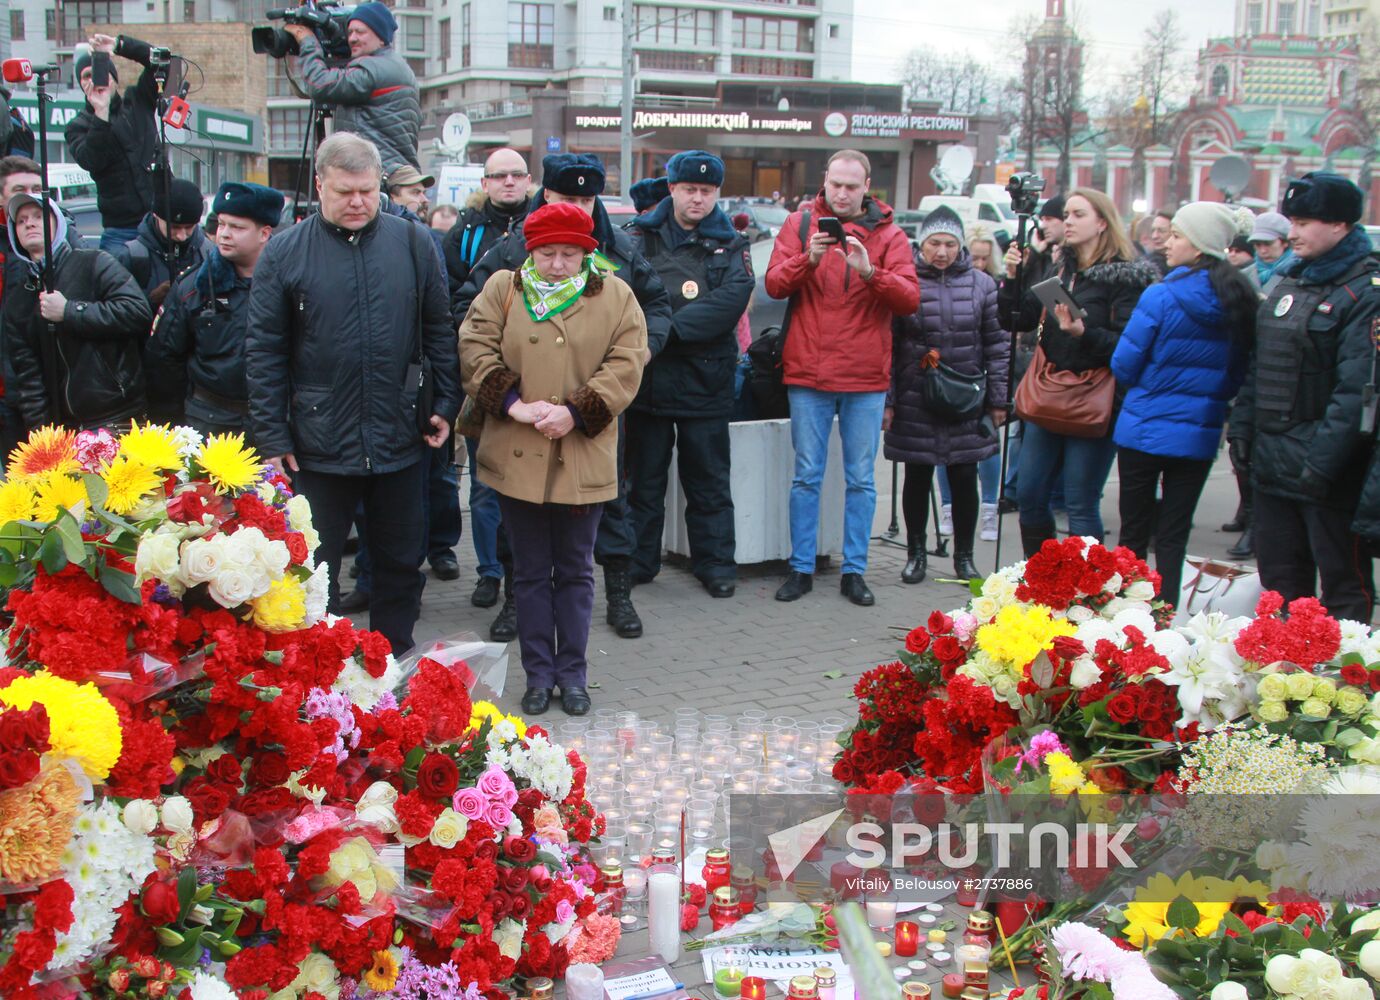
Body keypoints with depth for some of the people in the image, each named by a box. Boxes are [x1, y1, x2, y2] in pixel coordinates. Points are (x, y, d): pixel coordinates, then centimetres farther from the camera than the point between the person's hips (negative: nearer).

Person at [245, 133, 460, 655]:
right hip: (318, 443, -2)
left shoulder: (412, 242, 2)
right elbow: (263, 352, -3)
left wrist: (447, 404, 3)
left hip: (399, 438, 2)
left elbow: (440, 330, 8)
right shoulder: (284, 252, -3)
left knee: (401, 561, 14)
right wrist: (272, 437, -6)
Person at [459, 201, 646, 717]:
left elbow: (626, 364, -4)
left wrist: (576, 412, -14)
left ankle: (572, 671, 21)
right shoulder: (502, 289, 6)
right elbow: (475, 347, -2)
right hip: (517, 457, 1)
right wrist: (513, 404, -15)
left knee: (575, 571, 10)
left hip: (583, 458, -1)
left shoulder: (615, 296, 3)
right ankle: (539, 672, 20)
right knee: (530, 571, 10)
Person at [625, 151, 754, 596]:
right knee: (644, 475, 9)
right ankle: (637, 562, 20)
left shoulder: (730, 244, 5)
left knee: (708, 478, 8)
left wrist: (671, 328, -19)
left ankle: (714, 563, 18)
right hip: (647, 376, 1)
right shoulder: (643, 237, 7)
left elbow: (732, 299, -12)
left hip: (705, 378, 0)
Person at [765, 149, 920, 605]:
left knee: (861, 479, 5)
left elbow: (909, 299, -9)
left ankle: (854, 571, 14)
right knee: (806, 476, 5)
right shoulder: (800, 224, 4)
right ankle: (801, 569, 14)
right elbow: (774, 284, -6)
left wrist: (870, 272, -25)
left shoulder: (889, 234, 3)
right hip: (808, 372, 0)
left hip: (866, 378, 0)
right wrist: (808, 258, -23)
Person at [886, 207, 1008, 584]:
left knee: (965, 479, 6)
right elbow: (888, 345, 0)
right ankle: (915, 554, 22)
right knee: (917, 479, 7)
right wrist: (886, 400, -3)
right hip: (915, 403, -1)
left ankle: (964, 556, 21)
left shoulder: (980, 283, 4)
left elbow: (995, 345, 7)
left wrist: (998, 399, 4)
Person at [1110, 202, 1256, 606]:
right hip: (1201, 433, 4)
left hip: (1145, 430, -4)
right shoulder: (1241, 303, -1)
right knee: (1174, 536, 11)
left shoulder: (1161, 297, -15)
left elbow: (1124, 365, -8)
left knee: (1134, 532, 8)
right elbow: (1238, 375, 8)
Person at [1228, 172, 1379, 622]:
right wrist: (1242, 428, 11)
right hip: (1272, 462, 8)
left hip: (1327, 470, -8)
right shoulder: (1289, 282, 14)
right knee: (1280, 582, 16)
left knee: (1344, 585, 3)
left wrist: (1323, 461, -24)